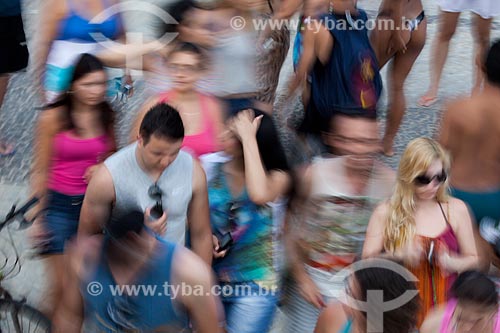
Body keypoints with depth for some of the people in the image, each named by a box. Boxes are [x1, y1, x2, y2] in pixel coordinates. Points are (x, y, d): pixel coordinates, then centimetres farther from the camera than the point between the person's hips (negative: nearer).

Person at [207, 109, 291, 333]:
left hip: (255, 286, -3)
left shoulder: (277, 177, -10)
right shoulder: (212, 170, 0)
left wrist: (248, 138, -27)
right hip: (211, 279, 3)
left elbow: (260, 195, -33)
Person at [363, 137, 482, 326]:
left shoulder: (456, 209, 6)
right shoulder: (386, 213, 1)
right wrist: (398, 255, -17)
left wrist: (453, 263, -9)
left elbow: (473, 259, 13)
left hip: (444, 304, 1)